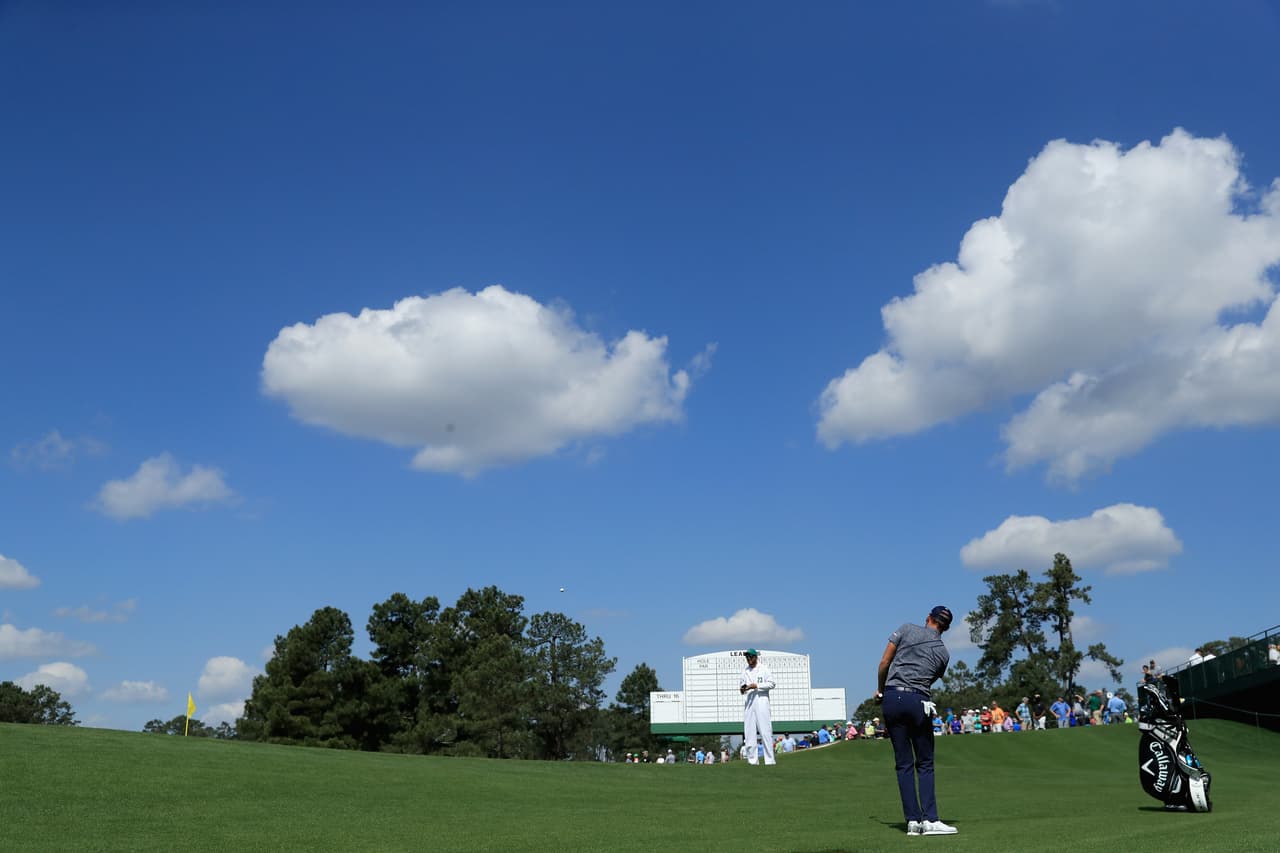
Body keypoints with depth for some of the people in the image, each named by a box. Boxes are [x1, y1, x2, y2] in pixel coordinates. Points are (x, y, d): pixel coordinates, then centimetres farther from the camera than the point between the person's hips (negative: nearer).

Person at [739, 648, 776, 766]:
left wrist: (756, 686, -13)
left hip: (761, 700, -5)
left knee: (765, 730, -9)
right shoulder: (745, 671, 17)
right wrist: (742, 690, -2)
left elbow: (771, 684, -4)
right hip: (749, 700, 5)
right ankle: (752, 760, 6)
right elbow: (741, 684, 21)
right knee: (749, 731, 2)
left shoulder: (764, 669, 2)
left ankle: (770, 760, -8)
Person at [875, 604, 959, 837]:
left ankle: (913, 820, 5)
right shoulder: (944, 654, 11)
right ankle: (929, 820, -2)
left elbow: (884, 662, 4)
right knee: (925, 764, 7)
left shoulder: (907, 629, 6)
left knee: (904, 763, 6)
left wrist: (880, 690, 17)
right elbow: (929, 681, 14)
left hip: (892, 697, 1)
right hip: (918, 702, -1)